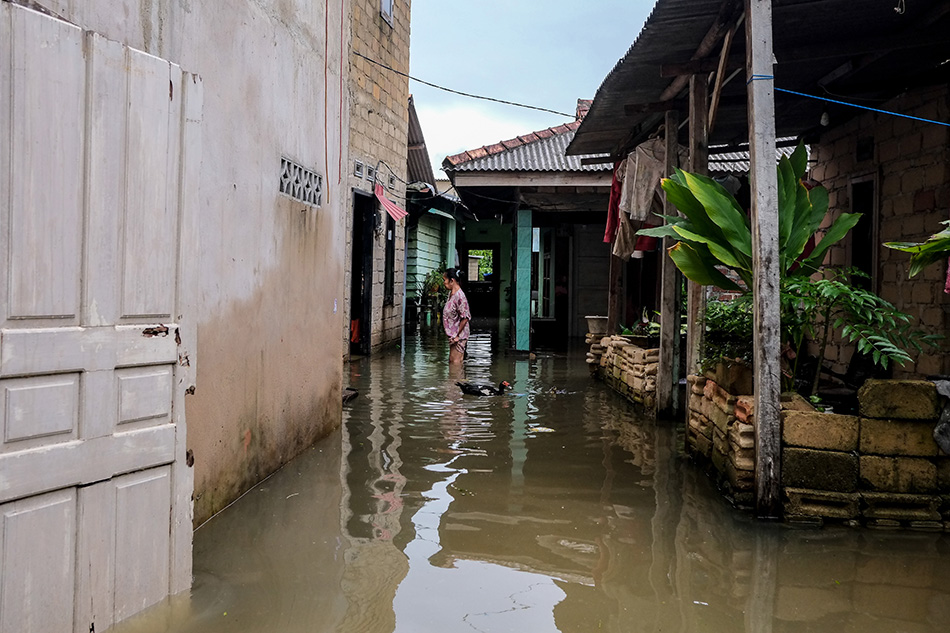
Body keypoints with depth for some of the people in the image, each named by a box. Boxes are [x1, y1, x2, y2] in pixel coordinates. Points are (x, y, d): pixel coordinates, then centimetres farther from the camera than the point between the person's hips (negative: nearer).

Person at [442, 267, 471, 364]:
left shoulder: (459, 296, -23)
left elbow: (465, 318, -24)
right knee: (451, 362, 15)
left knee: (455, 363, -3)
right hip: (452, 336, 10)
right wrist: (451, 334, 14)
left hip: (458, 337, -10)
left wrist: (457, 335, -18)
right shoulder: (450, 293, 8)